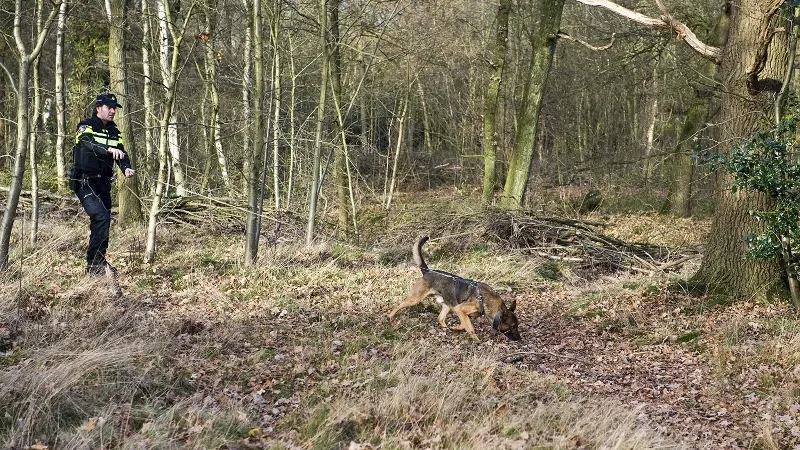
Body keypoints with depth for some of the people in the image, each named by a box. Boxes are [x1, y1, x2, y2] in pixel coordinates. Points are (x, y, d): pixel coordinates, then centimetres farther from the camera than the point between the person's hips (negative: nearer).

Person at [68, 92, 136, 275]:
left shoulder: (114, 131, 12)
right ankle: (94, 263, -17)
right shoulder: (86, 126, -8)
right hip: (84, 182, -7)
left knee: (102, 223, 10)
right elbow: (90, 144, -29)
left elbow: (121, 153, -2)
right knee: (101, 217, -21)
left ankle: (99, 262, 22)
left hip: (103, 183, 7)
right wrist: (109, 149, -48)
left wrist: (126, 168, -24)